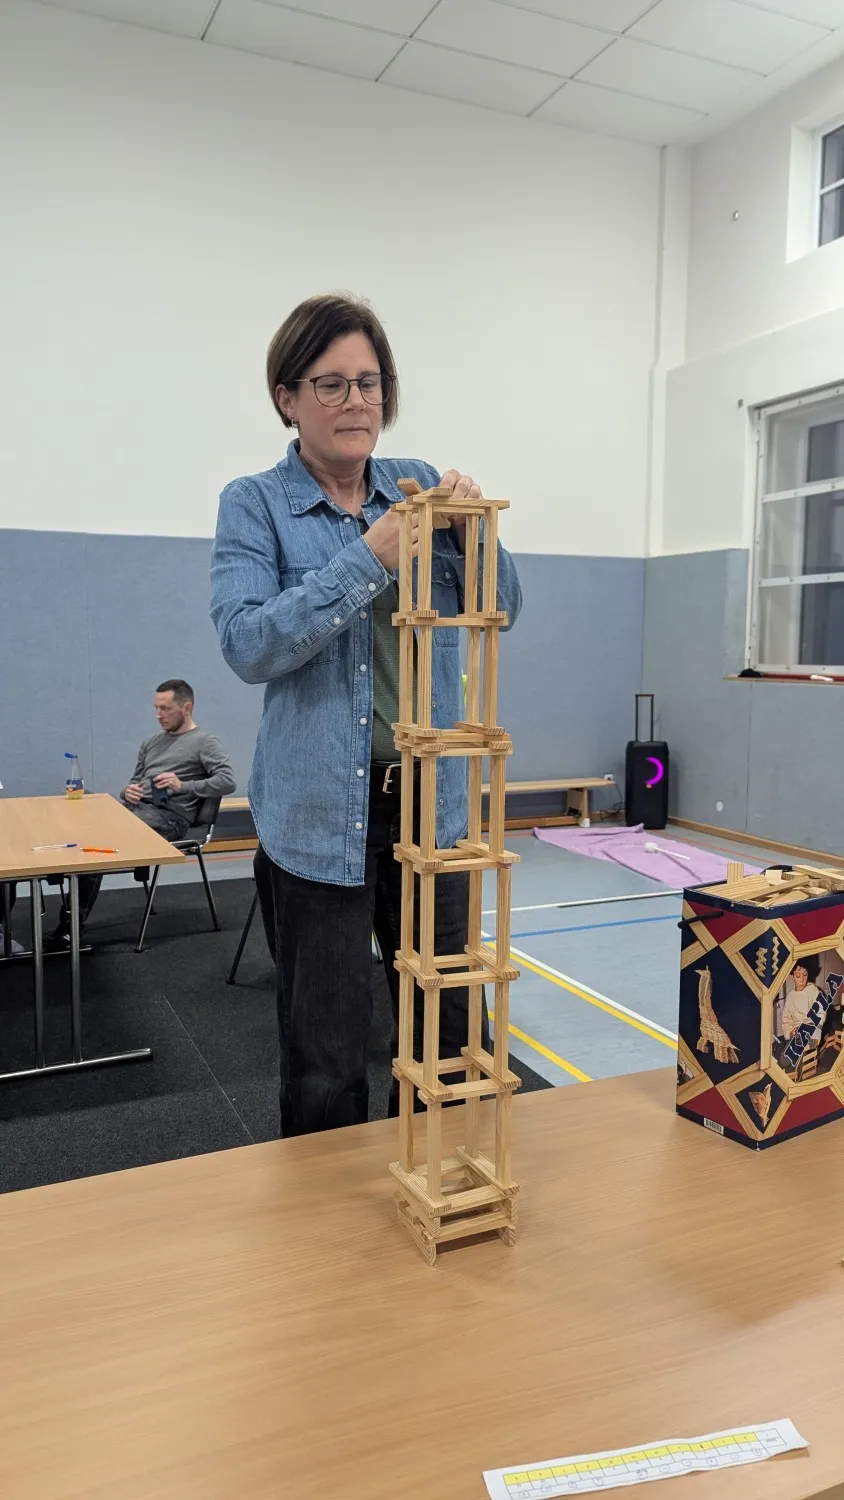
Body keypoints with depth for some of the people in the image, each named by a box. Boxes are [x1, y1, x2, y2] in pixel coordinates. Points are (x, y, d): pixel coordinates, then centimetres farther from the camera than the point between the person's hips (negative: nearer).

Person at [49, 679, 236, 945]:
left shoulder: (204, 741, 3)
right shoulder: (152, 741, 25)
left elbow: (227, 782, -10)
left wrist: (184, 787, -19)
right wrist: (127, 792, 4)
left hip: (169, 816, -7)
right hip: (134, 808, 7)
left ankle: (73, 921, -24)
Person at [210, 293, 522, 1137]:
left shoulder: (419, 488, 8)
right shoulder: (254, 505, -2)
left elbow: (499, 609, 4)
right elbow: (247, 644, -17)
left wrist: (472, 534, -15)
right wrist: (371, 557, -22)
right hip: (318, 812, -3)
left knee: (448, 1028, 14)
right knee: (324, 1059, 8)